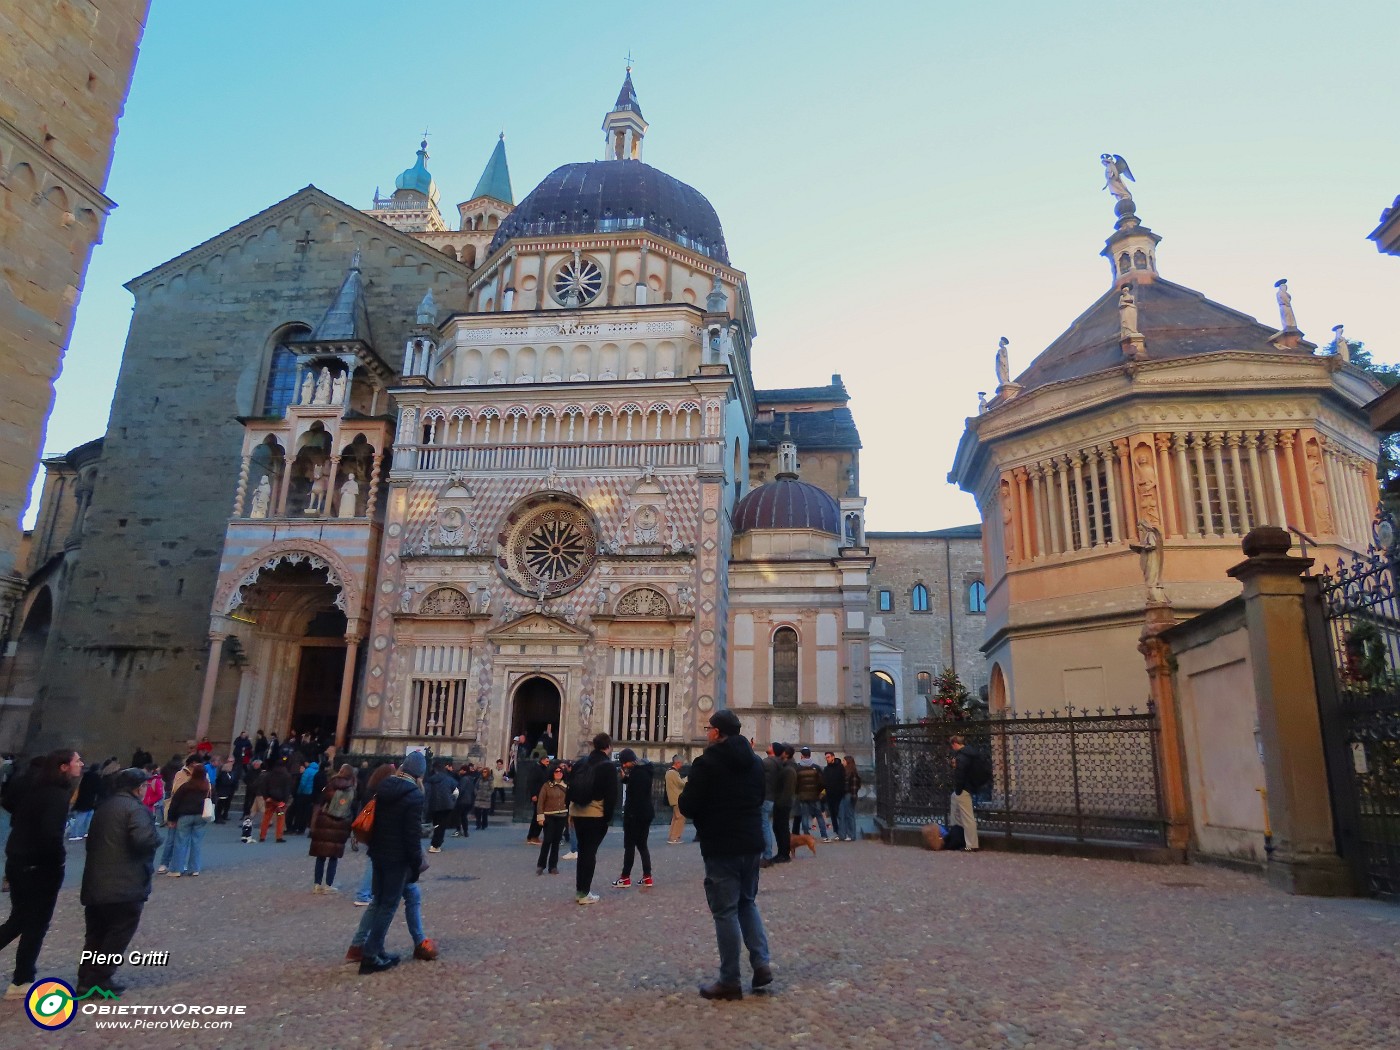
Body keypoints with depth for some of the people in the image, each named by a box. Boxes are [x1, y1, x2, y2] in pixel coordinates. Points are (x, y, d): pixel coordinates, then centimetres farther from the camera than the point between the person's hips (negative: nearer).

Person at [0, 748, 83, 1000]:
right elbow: (51, 833, -31)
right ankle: (21, 983, 16)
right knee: (36, 923, 7)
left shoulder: (33, 783, 3)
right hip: (40, 866, -8)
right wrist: (59, 858, -14)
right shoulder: (58, 794, -22)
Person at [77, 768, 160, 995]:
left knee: (96, 934, 17)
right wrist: (157, 837, -6)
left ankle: (86, 980, 18)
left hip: (96, 883, 9)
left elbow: (93, 841, 22)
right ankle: (98, 980, 1)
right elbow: (144, 839, -25)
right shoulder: (135, 808, -12)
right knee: (119, 933, 2)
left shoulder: (104, 807, 17)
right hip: (125, 885, -8)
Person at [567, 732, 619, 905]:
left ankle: (579, 890, 19)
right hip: (596, 814, -5)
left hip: (577, 812, 6)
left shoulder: (581, 763, 9)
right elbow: (611, 794, -13)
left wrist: (570, 811, 15)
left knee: (582, 851, 16)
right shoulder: (608, 766, -8)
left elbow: (571, 787, 11)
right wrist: (608, 816, -7)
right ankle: (584, 893, 0)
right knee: (590, 852, 0)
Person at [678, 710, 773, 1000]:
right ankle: (762, 962, 9)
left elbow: (687, 807, -13)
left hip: (720, 847, -6)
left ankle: (730, 981, 7)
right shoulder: (754, 762, 8)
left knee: (725, 911, 1)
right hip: (751, 844, 6)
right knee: (747, 903, 20)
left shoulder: (706, 763, -14)